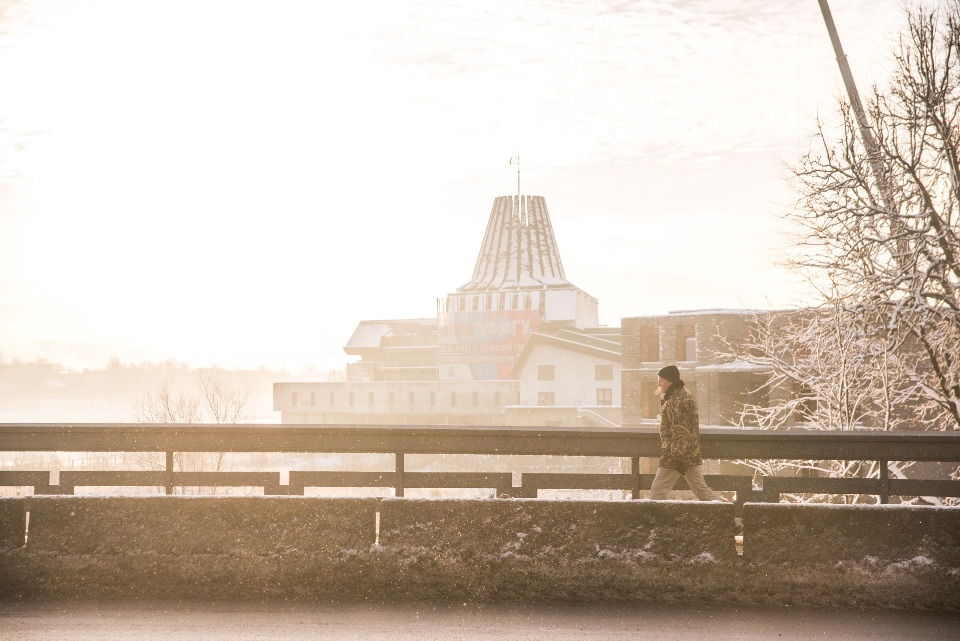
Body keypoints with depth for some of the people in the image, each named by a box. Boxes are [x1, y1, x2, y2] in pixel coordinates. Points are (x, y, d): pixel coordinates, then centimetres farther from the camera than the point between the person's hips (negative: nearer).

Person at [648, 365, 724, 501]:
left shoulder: (677, 399, -15)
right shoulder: (685, 395, 18)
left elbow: (680, 430, -21)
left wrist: (676, 455, -22)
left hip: (677, 454, -10)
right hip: (692, 454, 10)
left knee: (658, 490, -4)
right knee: (701, 488, 11)